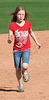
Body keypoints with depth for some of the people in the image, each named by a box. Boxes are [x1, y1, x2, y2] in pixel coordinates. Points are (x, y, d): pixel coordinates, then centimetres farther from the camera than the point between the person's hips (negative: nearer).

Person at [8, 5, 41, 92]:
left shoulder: (28, 23, -2)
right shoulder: (12, 26, -8)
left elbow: (31, 32, 19)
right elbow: (9, 39, -12)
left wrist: (36, 42, 25)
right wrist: (9, 40, -36)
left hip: (26, 49, 0)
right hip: (16, 49, 0)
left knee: (25, 66, -22)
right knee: (18, 69, 2)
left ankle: (25, 72, 15)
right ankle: (20, 85, 23)